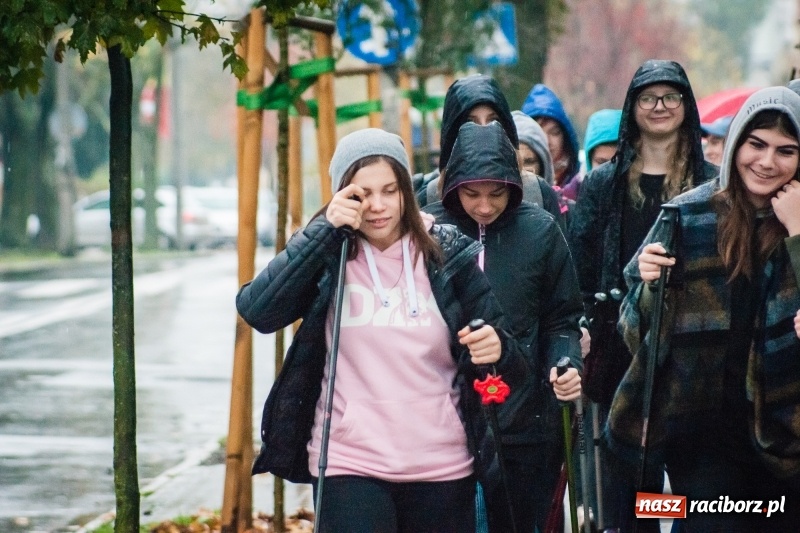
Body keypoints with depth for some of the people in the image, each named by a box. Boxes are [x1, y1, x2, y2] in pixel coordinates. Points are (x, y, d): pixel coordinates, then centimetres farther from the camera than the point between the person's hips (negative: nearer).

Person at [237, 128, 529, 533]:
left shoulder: (449, 256, 1)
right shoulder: (325, 256, 0)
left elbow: (513, 362, 3)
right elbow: (256, 310, -16)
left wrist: (496, 349, -21)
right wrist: (324, 229, -18)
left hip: (442, 467, 2)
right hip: (349, 465, -2)